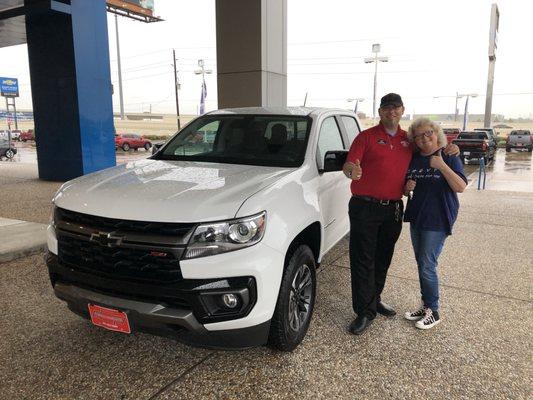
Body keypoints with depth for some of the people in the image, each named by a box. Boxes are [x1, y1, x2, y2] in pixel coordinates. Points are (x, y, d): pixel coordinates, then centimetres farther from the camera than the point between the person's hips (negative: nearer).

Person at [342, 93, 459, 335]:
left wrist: (449, 150, 6)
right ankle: (365, 312, 8)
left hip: (393, 208, 5)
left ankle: (374, 300, 35)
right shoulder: (367, 136, -3)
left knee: (383, 259, 16)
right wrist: (352, 170, -37)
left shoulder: (409, 140, 12)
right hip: (365, 208, -5)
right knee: (363, 261, -2)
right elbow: (348, 165, -12)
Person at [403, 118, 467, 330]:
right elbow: (405, 190, 16)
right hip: (416, 217, 6)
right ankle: (426, 306, 28)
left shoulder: (449, 157, -7)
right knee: (422, 264, 14)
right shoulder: (412, 159, 8)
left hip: (438, 220, -6)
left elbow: (461, 187, -16)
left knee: (427, 266, -4)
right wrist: (407, 188, -7)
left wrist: (442, 165, -23)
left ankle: (433, 312, 13)